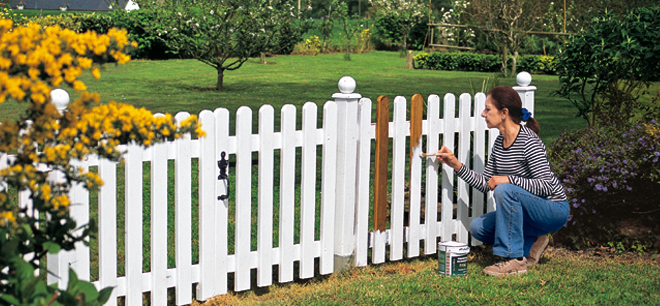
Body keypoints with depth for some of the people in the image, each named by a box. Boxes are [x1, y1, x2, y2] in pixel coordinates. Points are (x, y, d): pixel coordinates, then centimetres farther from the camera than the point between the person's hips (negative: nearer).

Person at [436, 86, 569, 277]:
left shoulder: (528, 141, -21)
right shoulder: (500, 142, 4)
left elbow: (547, 185, -26)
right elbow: (485, 183, 9)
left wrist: (509, 179, -32)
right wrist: (456, 165, 1)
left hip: (554, 211, -8)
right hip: (529, 209, 8)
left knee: (504, 190, -32)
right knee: (478, 227, -5)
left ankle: (515, 260, -25)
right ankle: (531, 243, 8)